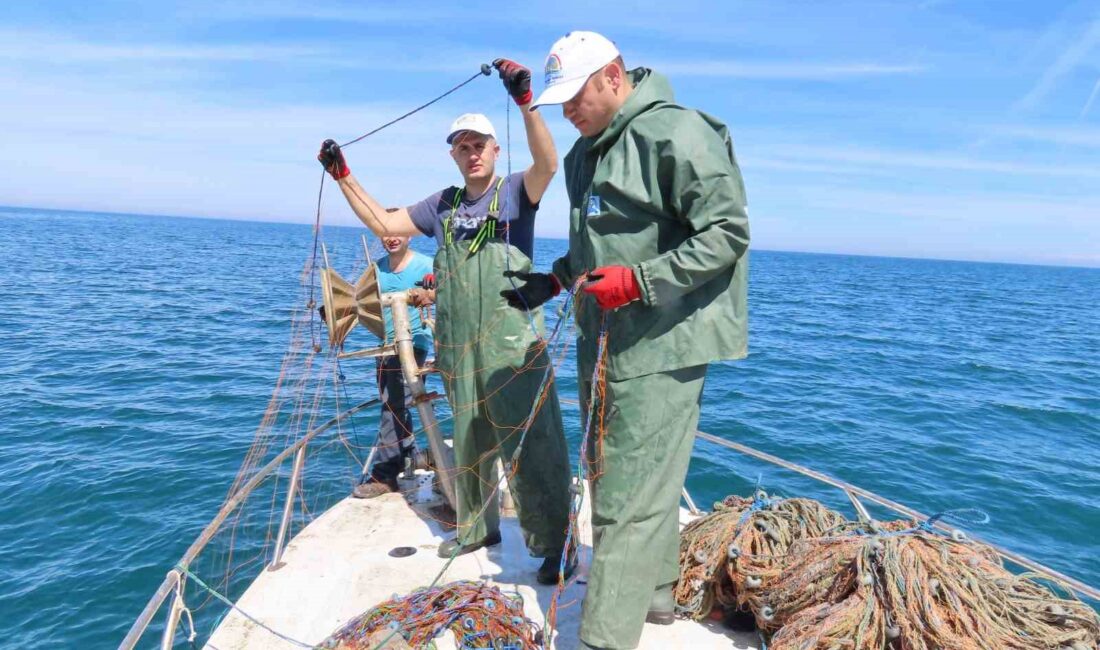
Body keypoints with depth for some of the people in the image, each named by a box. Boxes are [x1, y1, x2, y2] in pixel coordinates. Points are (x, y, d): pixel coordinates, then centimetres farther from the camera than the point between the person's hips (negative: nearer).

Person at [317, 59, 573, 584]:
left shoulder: (516, 192, -2)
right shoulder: (443, 204, 13)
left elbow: (548, 164, -22)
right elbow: (383, 223, 16)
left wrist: (525, 102, -34)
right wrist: (343, 177, 11)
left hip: (514, 348, -5)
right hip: (460, 350, 6)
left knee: (532, 447, -5)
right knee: (470, 445, 17)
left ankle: (556, 545, 6)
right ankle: (476, 527, 34)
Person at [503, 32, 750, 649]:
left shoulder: (676, 133, -14)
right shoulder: (588, 152, 15)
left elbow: (727, 234, -17)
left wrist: (637, 281, -24)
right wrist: (554, 280, 12)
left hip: (660, 347, -9)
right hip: (604, 343, 10)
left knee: (630, 498, -6)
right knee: (614, 477, 19)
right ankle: (655, 590, 37)